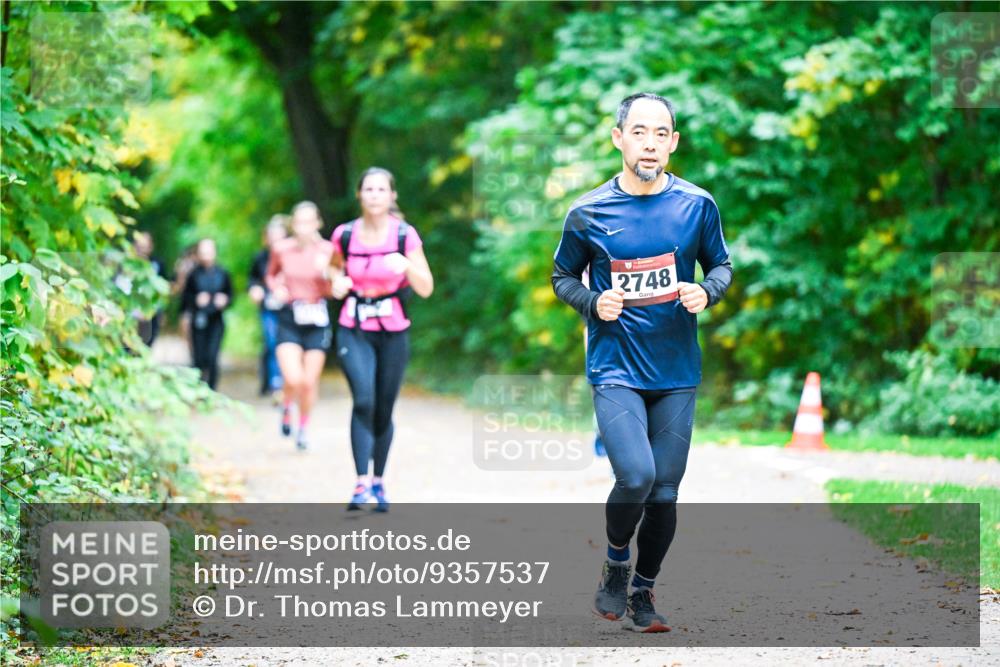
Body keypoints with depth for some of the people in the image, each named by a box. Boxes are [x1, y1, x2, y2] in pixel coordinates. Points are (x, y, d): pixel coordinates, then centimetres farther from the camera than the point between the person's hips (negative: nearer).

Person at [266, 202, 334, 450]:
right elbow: (271, 275, 15)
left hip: (317, 320, 1)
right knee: (293, 380, -15)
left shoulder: (326, 250, -5)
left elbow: (331, 291, -3)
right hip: (289, 319, 0)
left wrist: (324, 273, -23)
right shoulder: (281, 249, -4)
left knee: (309, 382, 4)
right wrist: (276, 288, -6)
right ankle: (287, 408, 19)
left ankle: (304, 428, 26)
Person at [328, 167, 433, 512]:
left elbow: (426, 289, -6)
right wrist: (337, 282, -6)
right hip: (354, 331, 0)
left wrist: (406, 266, -24)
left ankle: (379, 482, 24)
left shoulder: (405, 235, -6)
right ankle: (361, 484, -22)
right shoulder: (344, 235, -2)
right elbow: (335, 268, 17)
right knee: (363, 401, -19)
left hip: (393, 332, 0)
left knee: (384, 410, 6)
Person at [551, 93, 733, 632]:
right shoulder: (588, 213, -4)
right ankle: (615, 567, 8)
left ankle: (643, 593, 25)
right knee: (636, 477, -20)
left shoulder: (696, 205, 0)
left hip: (677, 372, 2)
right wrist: (593, 303, -11)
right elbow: (562, 277, 9)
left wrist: (707, 291, -9)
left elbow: (721, 264, 13)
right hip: (615, 369, -2)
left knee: (664, 492, 6)